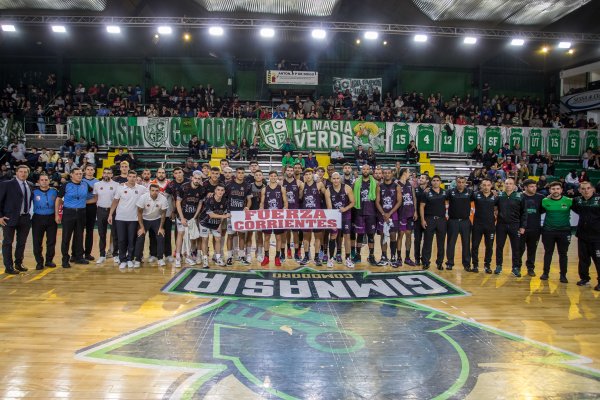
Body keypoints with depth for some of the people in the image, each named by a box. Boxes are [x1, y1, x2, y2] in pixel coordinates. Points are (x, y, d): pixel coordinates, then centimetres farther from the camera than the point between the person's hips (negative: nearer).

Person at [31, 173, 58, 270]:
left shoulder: (54, 191, 3)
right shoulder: (34, 192, -2)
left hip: (51, 218, 1)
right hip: (38, 219, -1)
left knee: (51, 241, 4)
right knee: (37, 242, 1)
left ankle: (49, 260, 17)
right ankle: (39, 262, 12)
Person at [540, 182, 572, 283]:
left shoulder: (569, 201, -6)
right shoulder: (545, 201, -4)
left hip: (564, 231, 0)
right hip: (548, 231, 0)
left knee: (563, 254, 8)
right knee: (548, 253, 11)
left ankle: (563, 275, 19)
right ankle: (545, 273, 21)